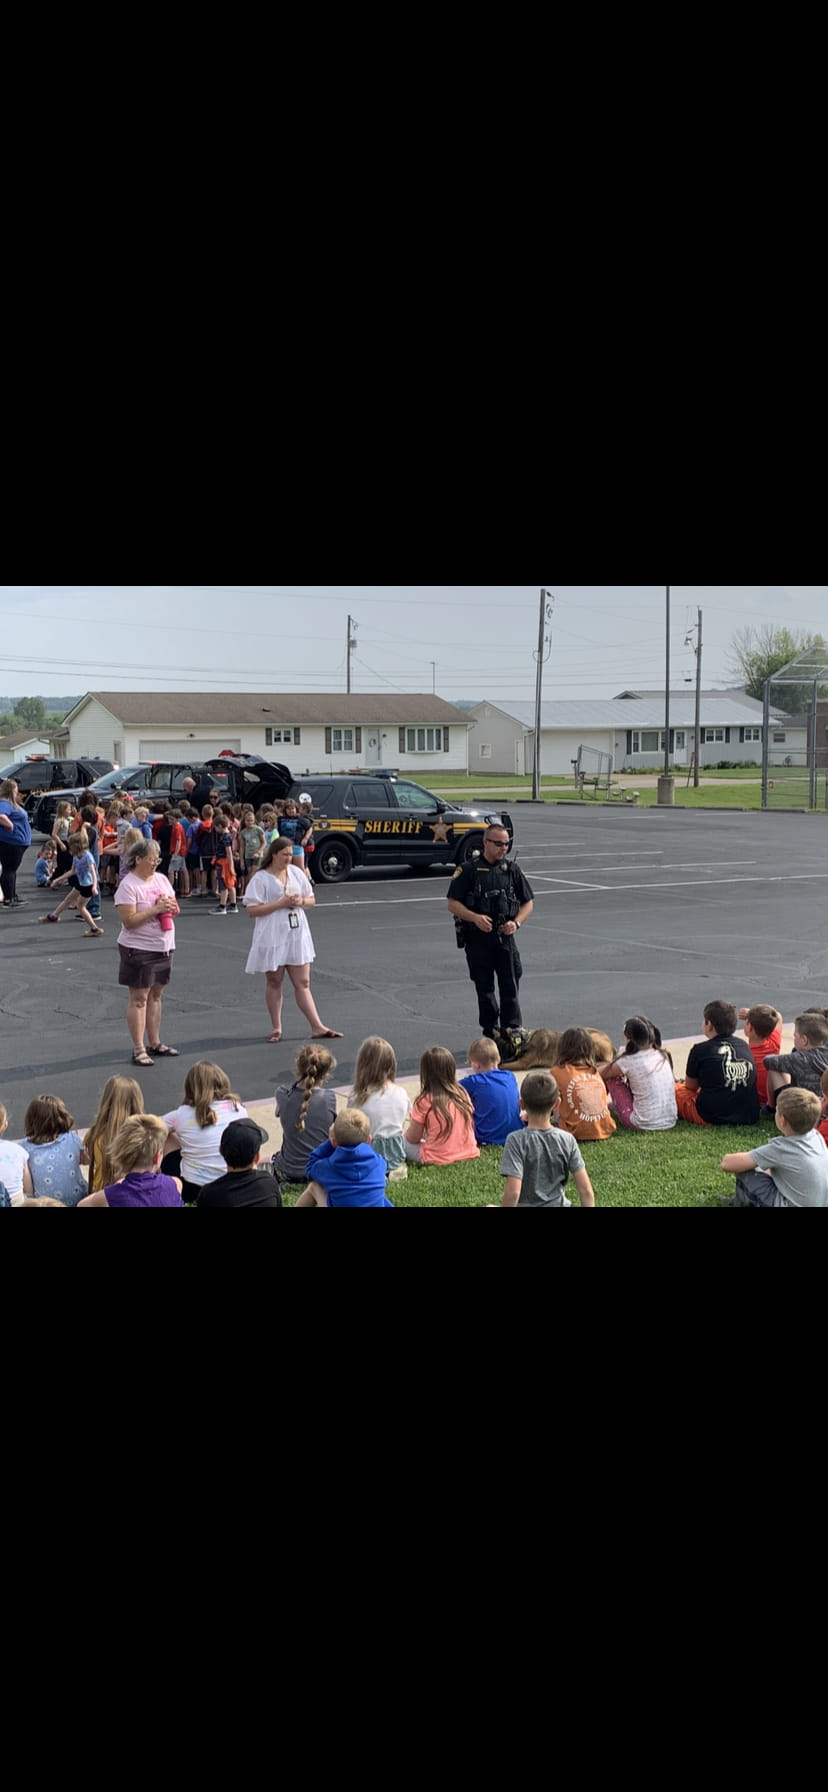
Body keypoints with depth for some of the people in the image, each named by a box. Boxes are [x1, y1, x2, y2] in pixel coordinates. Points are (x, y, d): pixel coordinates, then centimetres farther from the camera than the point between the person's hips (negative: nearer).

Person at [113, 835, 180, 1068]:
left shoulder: (161, 879, 8)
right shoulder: (128, 885, -14)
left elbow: (175, 908, 15)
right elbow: (129, 921, -21)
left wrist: (171, 905, -8)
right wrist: (156, 909, -24)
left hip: (164, 947, 7)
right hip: (138, 949, -7)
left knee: (155, 995, 14)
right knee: (139, 998, -2)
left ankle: (154, 1043, 23)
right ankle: (138, 1049, 3)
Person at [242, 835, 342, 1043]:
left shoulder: (296, 873, 7)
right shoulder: (260, 878, -8)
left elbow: (312, 900, 15)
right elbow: (252, 909, -15)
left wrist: (301, 901, -8)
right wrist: (281, 903, -19)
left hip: (297, 935, 4)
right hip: (273, 938, -4)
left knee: (303, 983, 6)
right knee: (274, 982, 7)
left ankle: (317, 1027, 5)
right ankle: (276, 1028, 18)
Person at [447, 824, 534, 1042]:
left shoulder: (512, 870, 9)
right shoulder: (468, 870, 0)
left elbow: (528, 902, 15)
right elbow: (453, 904, -2)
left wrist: (516, 922, -4)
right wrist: (475, 918, -18)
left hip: (505, 937, 2)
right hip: (477, 937, -1)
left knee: (510, 987, -5)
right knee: (484, 988, 6)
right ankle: (490, 1033, 16)